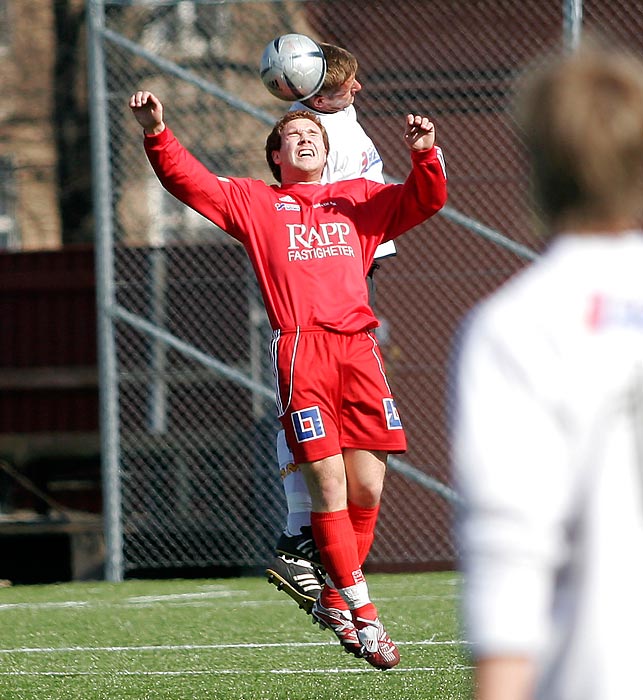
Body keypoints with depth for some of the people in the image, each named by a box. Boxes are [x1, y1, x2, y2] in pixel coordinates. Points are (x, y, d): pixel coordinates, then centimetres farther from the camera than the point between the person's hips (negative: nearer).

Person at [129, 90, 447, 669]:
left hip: (359, 348, 3)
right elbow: (188, 181, 10)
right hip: (300, 350, -3)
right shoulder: (254, 201, 19)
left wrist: (425, 155, -4)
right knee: (328, 486, -10)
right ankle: (364, 615, -4)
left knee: (367, 488, -2)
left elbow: (425, 201, 16)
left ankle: (339, 599, 18)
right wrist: (157, 134, -7)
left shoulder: (360, 199, 25)